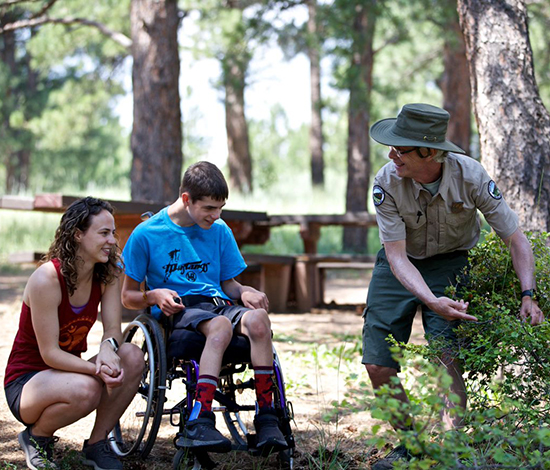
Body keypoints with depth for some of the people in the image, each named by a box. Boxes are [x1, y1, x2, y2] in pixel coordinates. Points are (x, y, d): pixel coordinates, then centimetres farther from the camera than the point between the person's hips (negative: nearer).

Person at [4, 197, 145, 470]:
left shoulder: (107, 274, -4)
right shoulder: (47, 278, -24)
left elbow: (113, 329, -8)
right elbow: (50, 353, -23)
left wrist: (108, 348, -33)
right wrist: (97, 370, -37)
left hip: (67, 370, 6)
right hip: (26, 381, -6)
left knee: (132, 358, -20)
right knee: (85, 388, -37)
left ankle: (96, 444, -3)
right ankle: (36, 436, -4)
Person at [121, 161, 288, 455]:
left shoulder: (219, 231, 16)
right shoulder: (147, 234, 4)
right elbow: (128, 296, 9)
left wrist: (245, 292, 0)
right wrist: (154, 296, -13)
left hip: (218, 304, 4)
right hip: (178, 313, -4)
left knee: (257, 318, -33)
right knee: (221, 326, -39)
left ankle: (266, 419, -34)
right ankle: (200, 423, -48)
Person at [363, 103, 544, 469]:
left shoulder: (469, 175, -25)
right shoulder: (387, 182, -24)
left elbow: (516, 238, -17)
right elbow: (396, 255, -24)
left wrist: (528, 296, -30)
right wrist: (432, 301, -40)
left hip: (450, 263, -1)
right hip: (401, 265, 2)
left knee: (445, 355, -23)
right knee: (377, 366, -5)